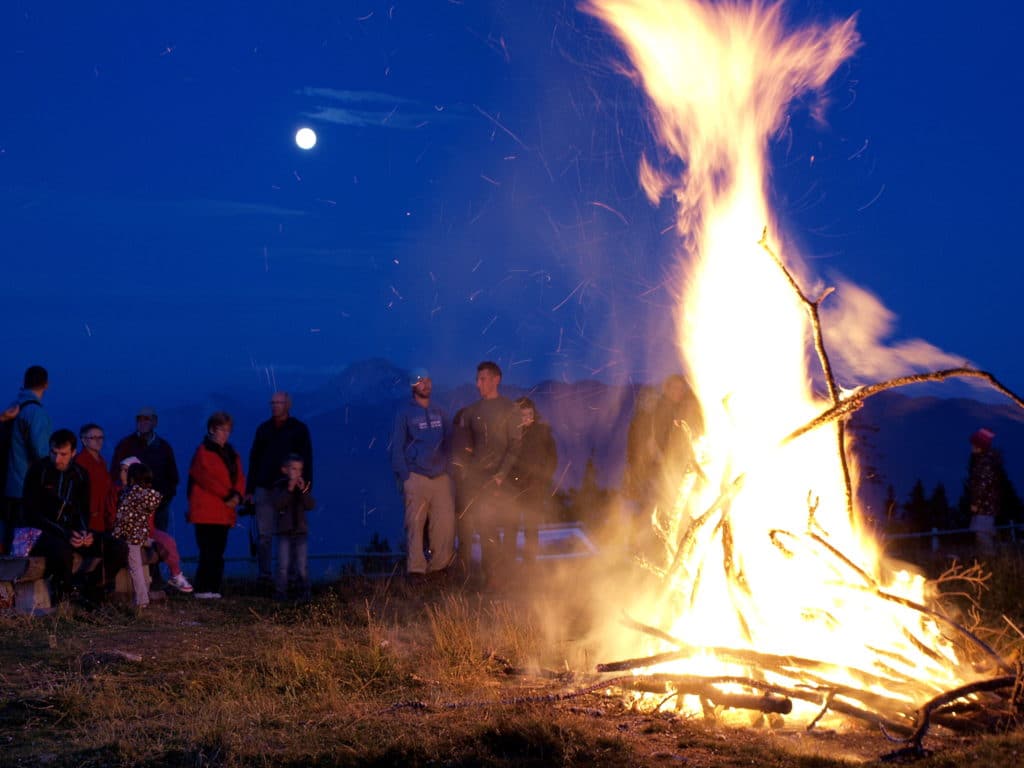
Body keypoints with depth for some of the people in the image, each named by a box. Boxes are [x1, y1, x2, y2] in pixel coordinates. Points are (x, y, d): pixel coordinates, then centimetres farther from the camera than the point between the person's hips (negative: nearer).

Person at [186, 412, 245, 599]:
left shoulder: (231, 454, 18)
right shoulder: (203, 452, -4)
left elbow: (239, 477, 11)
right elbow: (206, 478, -14)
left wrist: (237, 494, -9)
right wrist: (227, 496, -15)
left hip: (224, 512, 7)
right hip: (207, 511, -7)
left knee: (218, 553, 7)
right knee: (209, 553, -11)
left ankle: (213, 589, 10)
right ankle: (203, 589, -9)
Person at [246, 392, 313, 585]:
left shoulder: (299, 429, 6)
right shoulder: (263, 429, 13)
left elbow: (306, 461, 4)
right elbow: (254, 459, 15)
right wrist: (250, 489, 8)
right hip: (265, 489, 2)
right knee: (264, 535, -3)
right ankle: (264, 574, 0)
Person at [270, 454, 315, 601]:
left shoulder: (303, 485, 7)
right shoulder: (279, 487, -1)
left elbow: (310, 505, -4)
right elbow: (277, 504, -18)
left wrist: (303, 490, -18)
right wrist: (289, 490, -24)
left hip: (301, 530, 2)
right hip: (284, 531, -2)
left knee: (302, 565, 2)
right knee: (283, 565, -1)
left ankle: (304, 593, 8)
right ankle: (280, 592, 6)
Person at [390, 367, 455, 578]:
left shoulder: (439, 412, 17)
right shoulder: (405, 413, 5)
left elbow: (449, 441, 17)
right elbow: (397, 448, 1)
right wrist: (404, 477, -8)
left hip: (441, 478, 4)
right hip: (416, 478, -4)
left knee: (446, 523, -3)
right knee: (415, 525, -6)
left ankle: (440, 565, 5)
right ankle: (416, 569, -3)